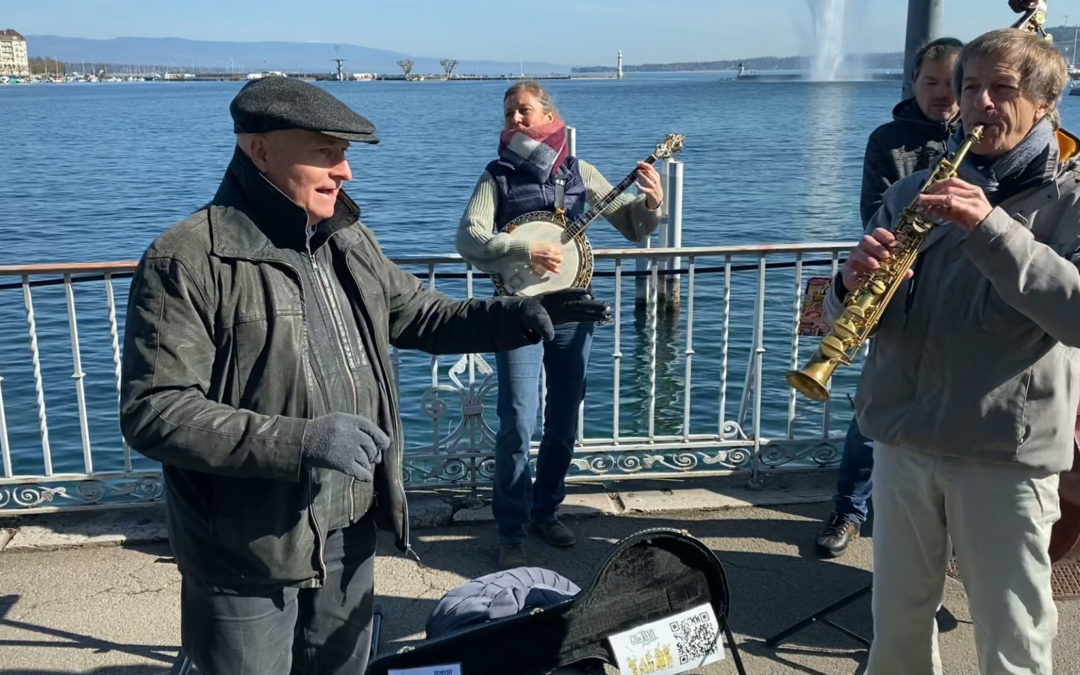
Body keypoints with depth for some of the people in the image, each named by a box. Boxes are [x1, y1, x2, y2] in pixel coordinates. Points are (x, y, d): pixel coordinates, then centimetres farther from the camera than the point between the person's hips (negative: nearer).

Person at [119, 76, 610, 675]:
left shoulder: (347, 241, 5)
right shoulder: (186, 262, -19)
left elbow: (420, 316, 14)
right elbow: (153, 413, -24)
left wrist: (519, 316, -2)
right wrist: (299, 441, -33)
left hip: (349, 535, 7)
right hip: (248, 556, -7)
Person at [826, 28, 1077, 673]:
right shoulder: (919, 191, 8)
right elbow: (853, 314, 5)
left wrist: (990, 227, -28)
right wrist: (855, 284, -18)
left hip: (1009, 452, -3)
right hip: (903, 439, 4)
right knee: (898, 618, 16)